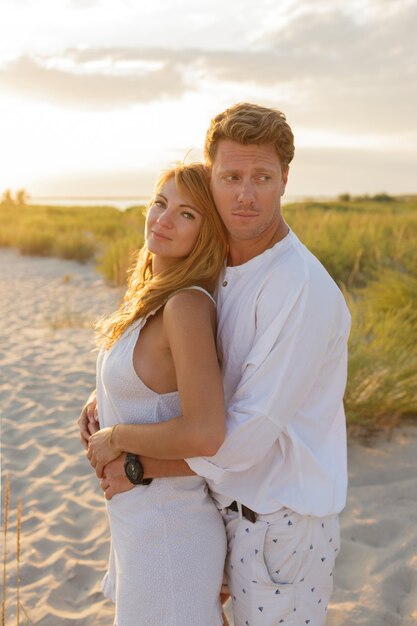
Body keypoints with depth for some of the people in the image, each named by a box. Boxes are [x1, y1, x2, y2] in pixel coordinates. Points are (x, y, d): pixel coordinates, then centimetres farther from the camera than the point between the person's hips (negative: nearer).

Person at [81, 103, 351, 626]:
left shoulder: (302, 288, -27)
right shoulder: (225, 273, 2)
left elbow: (247, 436, -29)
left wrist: (137, 468, -17)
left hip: (280, 525, -8)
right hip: (238, 505, 8)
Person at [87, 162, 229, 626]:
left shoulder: (187, 305, -24)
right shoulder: (155, 295, 3)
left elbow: (205, 434, -32)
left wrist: (115, 437, -19)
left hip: (168, 530, -9)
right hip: (139, 515, 9)